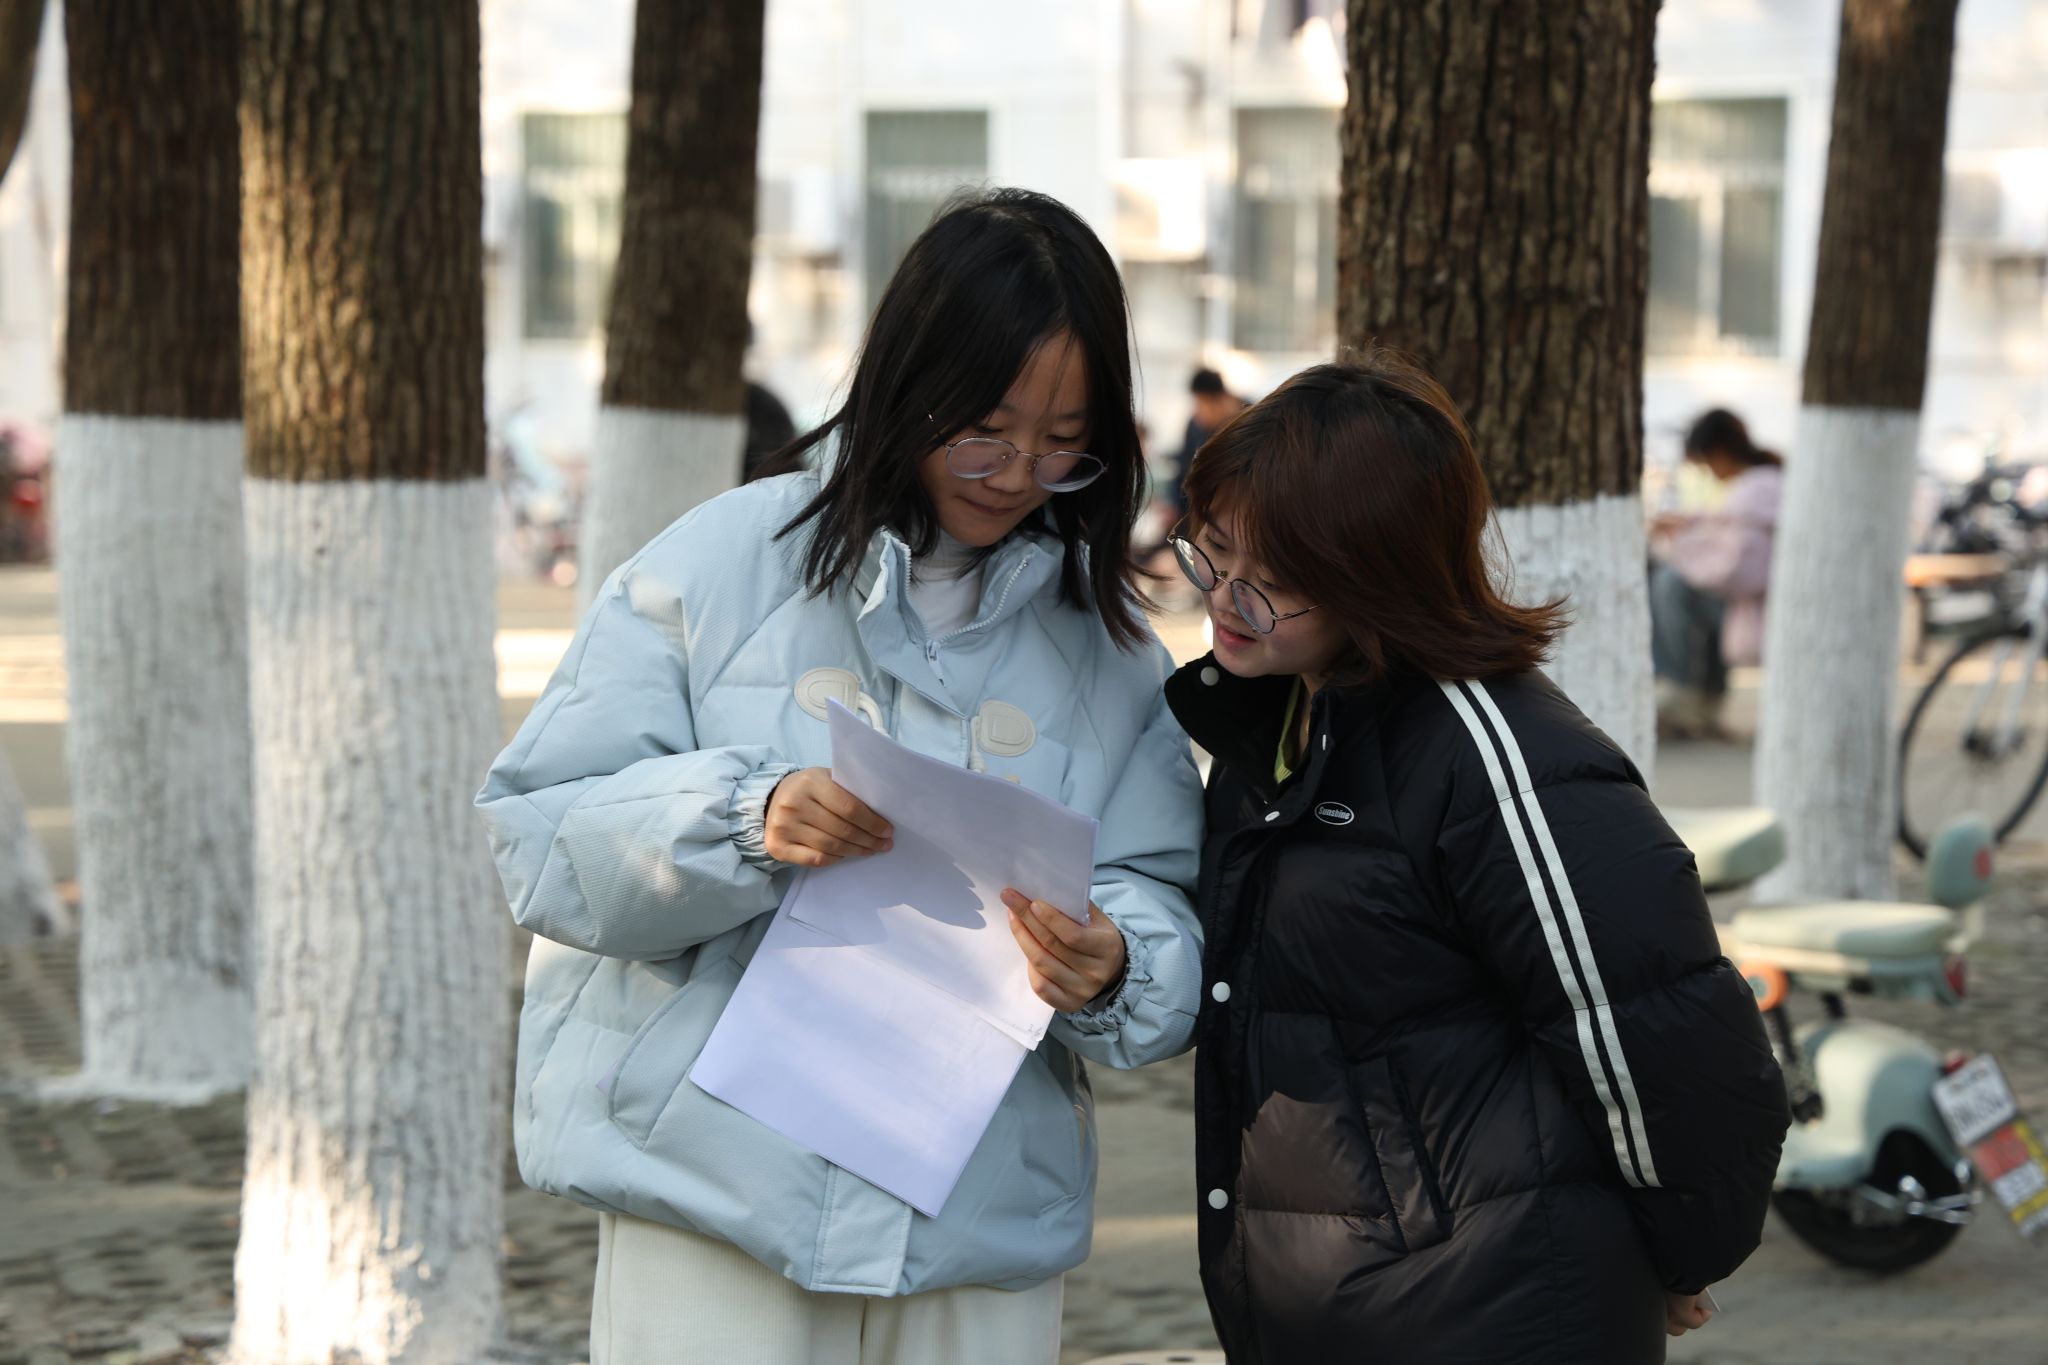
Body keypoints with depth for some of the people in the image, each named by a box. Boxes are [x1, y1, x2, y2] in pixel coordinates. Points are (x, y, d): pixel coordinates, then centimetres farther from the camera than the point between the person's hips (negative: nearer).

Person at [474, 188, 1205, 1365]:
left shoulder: (1110, 648, 9)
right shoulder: (723, 568, -1)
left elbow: (1167, 916, 3)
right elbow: (538, 837, -5)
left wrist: (1110, 971, -20)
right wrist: (748, 822, -22)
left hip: (985, 1232, 3)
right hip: (714, 1202, -3)